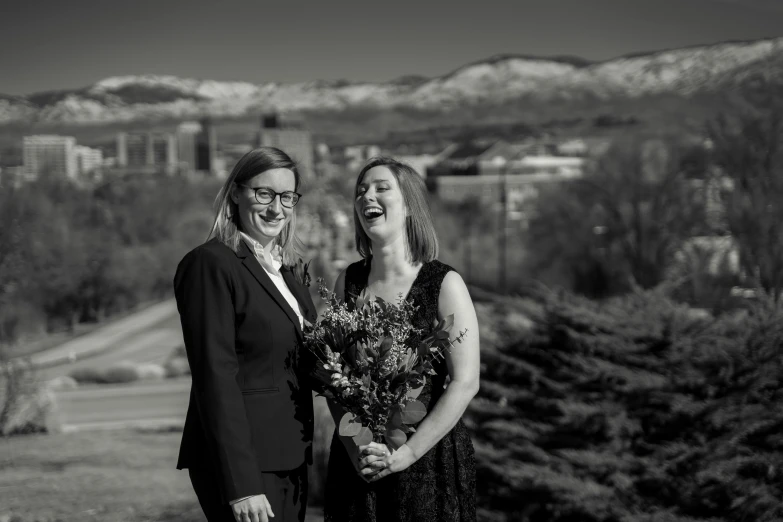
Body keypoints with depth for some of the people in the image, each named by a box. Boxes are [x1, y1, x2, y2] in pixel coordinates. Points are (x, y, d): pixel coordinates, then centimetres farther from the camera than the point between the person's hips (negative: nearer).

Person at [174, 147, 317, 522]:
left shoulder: (283, 267, 13)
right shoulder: (211, 264, -12)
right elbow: (215, 377, -18)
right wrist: (241, 484, -21)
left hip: (289, 459, 8)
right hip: (242, 461, -8)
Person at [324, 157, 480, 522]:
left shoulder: (445, 284, -8)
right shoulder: (348, 281, 4)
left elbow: (465, 383, -12)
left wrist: (406, 453, -15)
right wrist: (354, 447, -10)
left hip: (428, 459, -3)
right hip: (355, 461, 3)